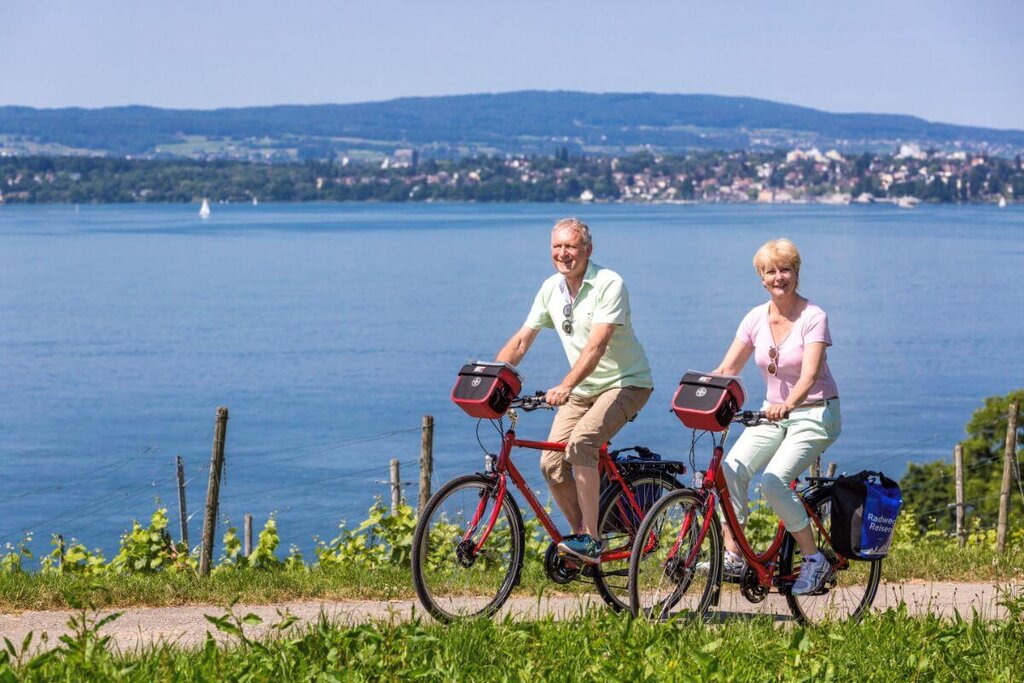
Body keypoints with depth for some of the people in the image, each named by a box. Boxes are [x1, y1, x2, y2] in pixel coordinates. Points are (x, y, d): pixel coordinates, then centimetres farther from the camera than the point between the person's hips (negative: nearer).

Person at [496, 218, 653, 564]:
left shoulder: (609, 284, -18)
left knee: (580, 443, -29)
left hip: (626, 383, -7)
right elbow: (521, 341, 5)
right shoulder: (551, 288, 2)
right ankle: (583, 536, 11)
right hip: (583, 389, 7)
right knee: (552, 463, -7)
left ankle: (590, 539, -25)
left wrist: (565, 387, -42)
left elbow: (596, 345, -30)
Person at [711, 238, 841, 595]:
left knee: (773, 481, -25)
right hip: (774, 412, 5)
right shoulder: (756, 318, 1)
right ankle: (732, 556, -13)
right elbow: (726, 370, -1)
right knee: (731, 468, -19)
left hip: (815, 413, -5)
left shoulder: (813, 317, -14)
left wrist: (788, 404, -46)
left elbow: (809, 375, -26)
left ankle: (814, 560, -9)